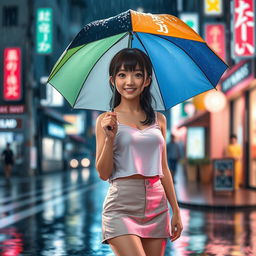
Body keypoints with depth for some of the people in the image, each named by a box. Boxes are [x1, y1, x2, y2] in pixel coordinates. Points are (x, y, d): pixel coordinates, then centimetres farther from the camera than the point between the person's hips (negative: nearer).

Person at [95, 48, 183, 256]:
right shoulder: (106, 120, 0)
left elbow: (164, 170, 15)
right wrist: (109, 138, -16)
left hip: (157, 206, 4)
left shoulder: (158, 120, 10)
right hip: (121, 207, -4)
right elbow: (104, 174, -3)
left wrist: (176, 211, 13)